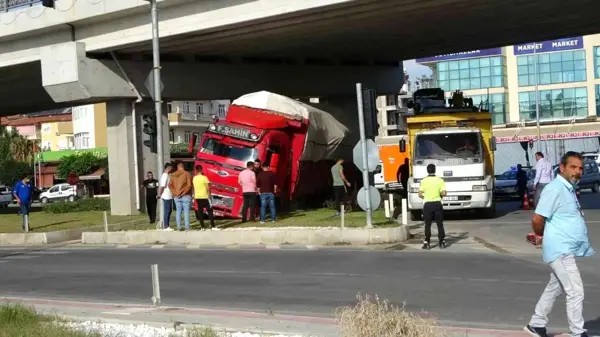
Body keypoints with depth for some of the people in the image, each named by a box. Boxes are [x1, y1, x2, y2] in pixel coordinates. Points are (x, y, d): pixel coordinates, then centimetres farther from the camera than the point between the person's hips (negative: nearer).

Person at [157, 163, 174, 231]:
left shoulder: (166, 175, 15)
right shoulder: (165, 175, -16)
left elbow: (160, 185, 17)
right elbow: (162, 186, -21)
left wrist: (159, 194, 12)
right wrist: (159, 194, -11)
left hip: (169, 196, 10)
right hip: (167, 197, -10)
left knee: (169, 211, 14)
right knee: (167, 211, -5)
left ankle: (166, 226, 19)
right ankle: (165, 227, -1)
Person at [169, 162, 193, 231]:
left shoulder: (173, 175, 9)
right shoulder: (187, 174, -5)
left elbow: (170, 185, 3)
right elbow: (189, 185, -13)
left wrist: (175, 193, -2)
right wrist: (183, 193, -9)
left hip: (176, 196, 4)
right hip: (186, 196, -4)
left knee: (178, 211, 8)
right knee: (186, 211, -2)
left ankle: (179, 227, 6)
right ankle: (187, 227, -5)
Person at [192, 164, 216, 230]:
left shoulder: (194, 178, 1)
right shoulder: (204, 177, -12)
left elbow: (194, 187, 9)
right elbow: (208, 188, -10)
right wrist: (209, 195, 0)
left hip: (197, 197, 4)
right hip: (204, 196, -4)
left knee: (200, 211, 7)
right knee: (209, 211, 2)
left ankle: (202, 227, 5)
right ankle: (213, 226, -3)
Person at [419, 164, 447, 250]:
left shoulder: (424, 181, -4)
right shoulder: (440, 180, -2)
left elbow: (420, 194, -7)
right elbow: (443, 193, -9)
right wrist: (440, 195, 12)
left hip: (427, 204, 0)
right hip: (437, 204, 1)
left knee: (427, 225, 5)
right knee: (440, 224, 9)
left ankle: (427, 243, 2)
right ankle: (442, 242, 9)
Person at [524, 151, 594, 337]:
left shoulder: (569, 189, 14)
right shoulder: (555, 189, -17)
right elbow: (537, 220, -20)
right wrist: (543, 236, -1)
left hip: (567, 250, 10)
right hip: (561, 250, -10)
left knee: (554, 288, 17)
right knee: (576, 291, -7)